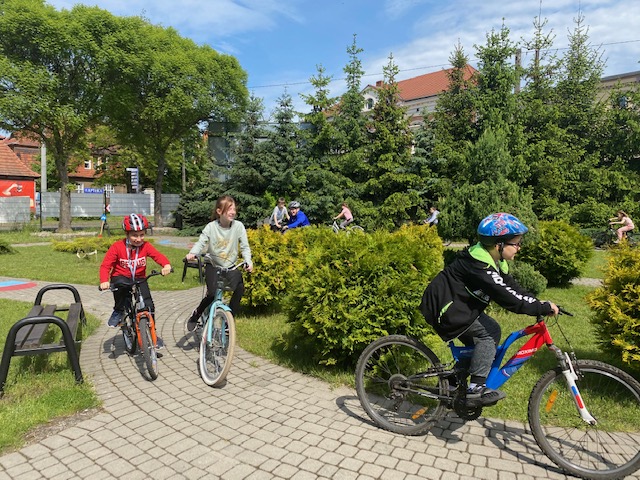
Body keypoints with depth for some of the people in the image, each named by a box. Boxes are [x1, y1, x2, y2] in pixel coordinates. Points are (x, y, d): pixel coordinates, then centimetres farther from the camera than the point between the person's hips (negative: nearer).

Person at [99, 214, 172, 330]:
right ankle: (118, 312, -9)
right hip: (121, 277, -1)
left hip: (139, 278, 2)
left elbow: (158, 256, -21)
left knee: (149, 306, -13)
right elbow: (105, 265, -16)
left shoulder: (146, 246, -9)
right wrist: (104, 281, -35)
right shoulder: (117, 247, -15)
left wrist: (166, 265, -45)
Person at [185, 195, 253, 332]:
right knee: (212, 294, -20)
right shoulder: (211, 227, -11)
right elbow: (201, 242, -10)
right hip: (213, 265, -1)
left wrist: (248, 261, -23)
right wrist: (192, 253, -30)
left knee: (240, 288, -23)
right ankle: (196, 314, 10)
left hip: (231, 266, 2)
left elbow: (245, 246, -8)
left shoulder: (238, 226, -10)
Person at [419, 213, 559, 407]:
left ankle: (452, 383, 23)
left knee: (478, 342, 11)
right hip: (443, 308, -10)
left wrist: (539, 303, -3)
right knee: (490, 332, -15)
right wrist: (544, 308, -24)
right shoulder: (479, 265, -27)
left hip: (457, 304, 10)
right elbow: (508, 298, -30)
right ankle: (476, 389, -11)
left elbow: (512, 287, 7)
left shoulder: (493, 260, 5)